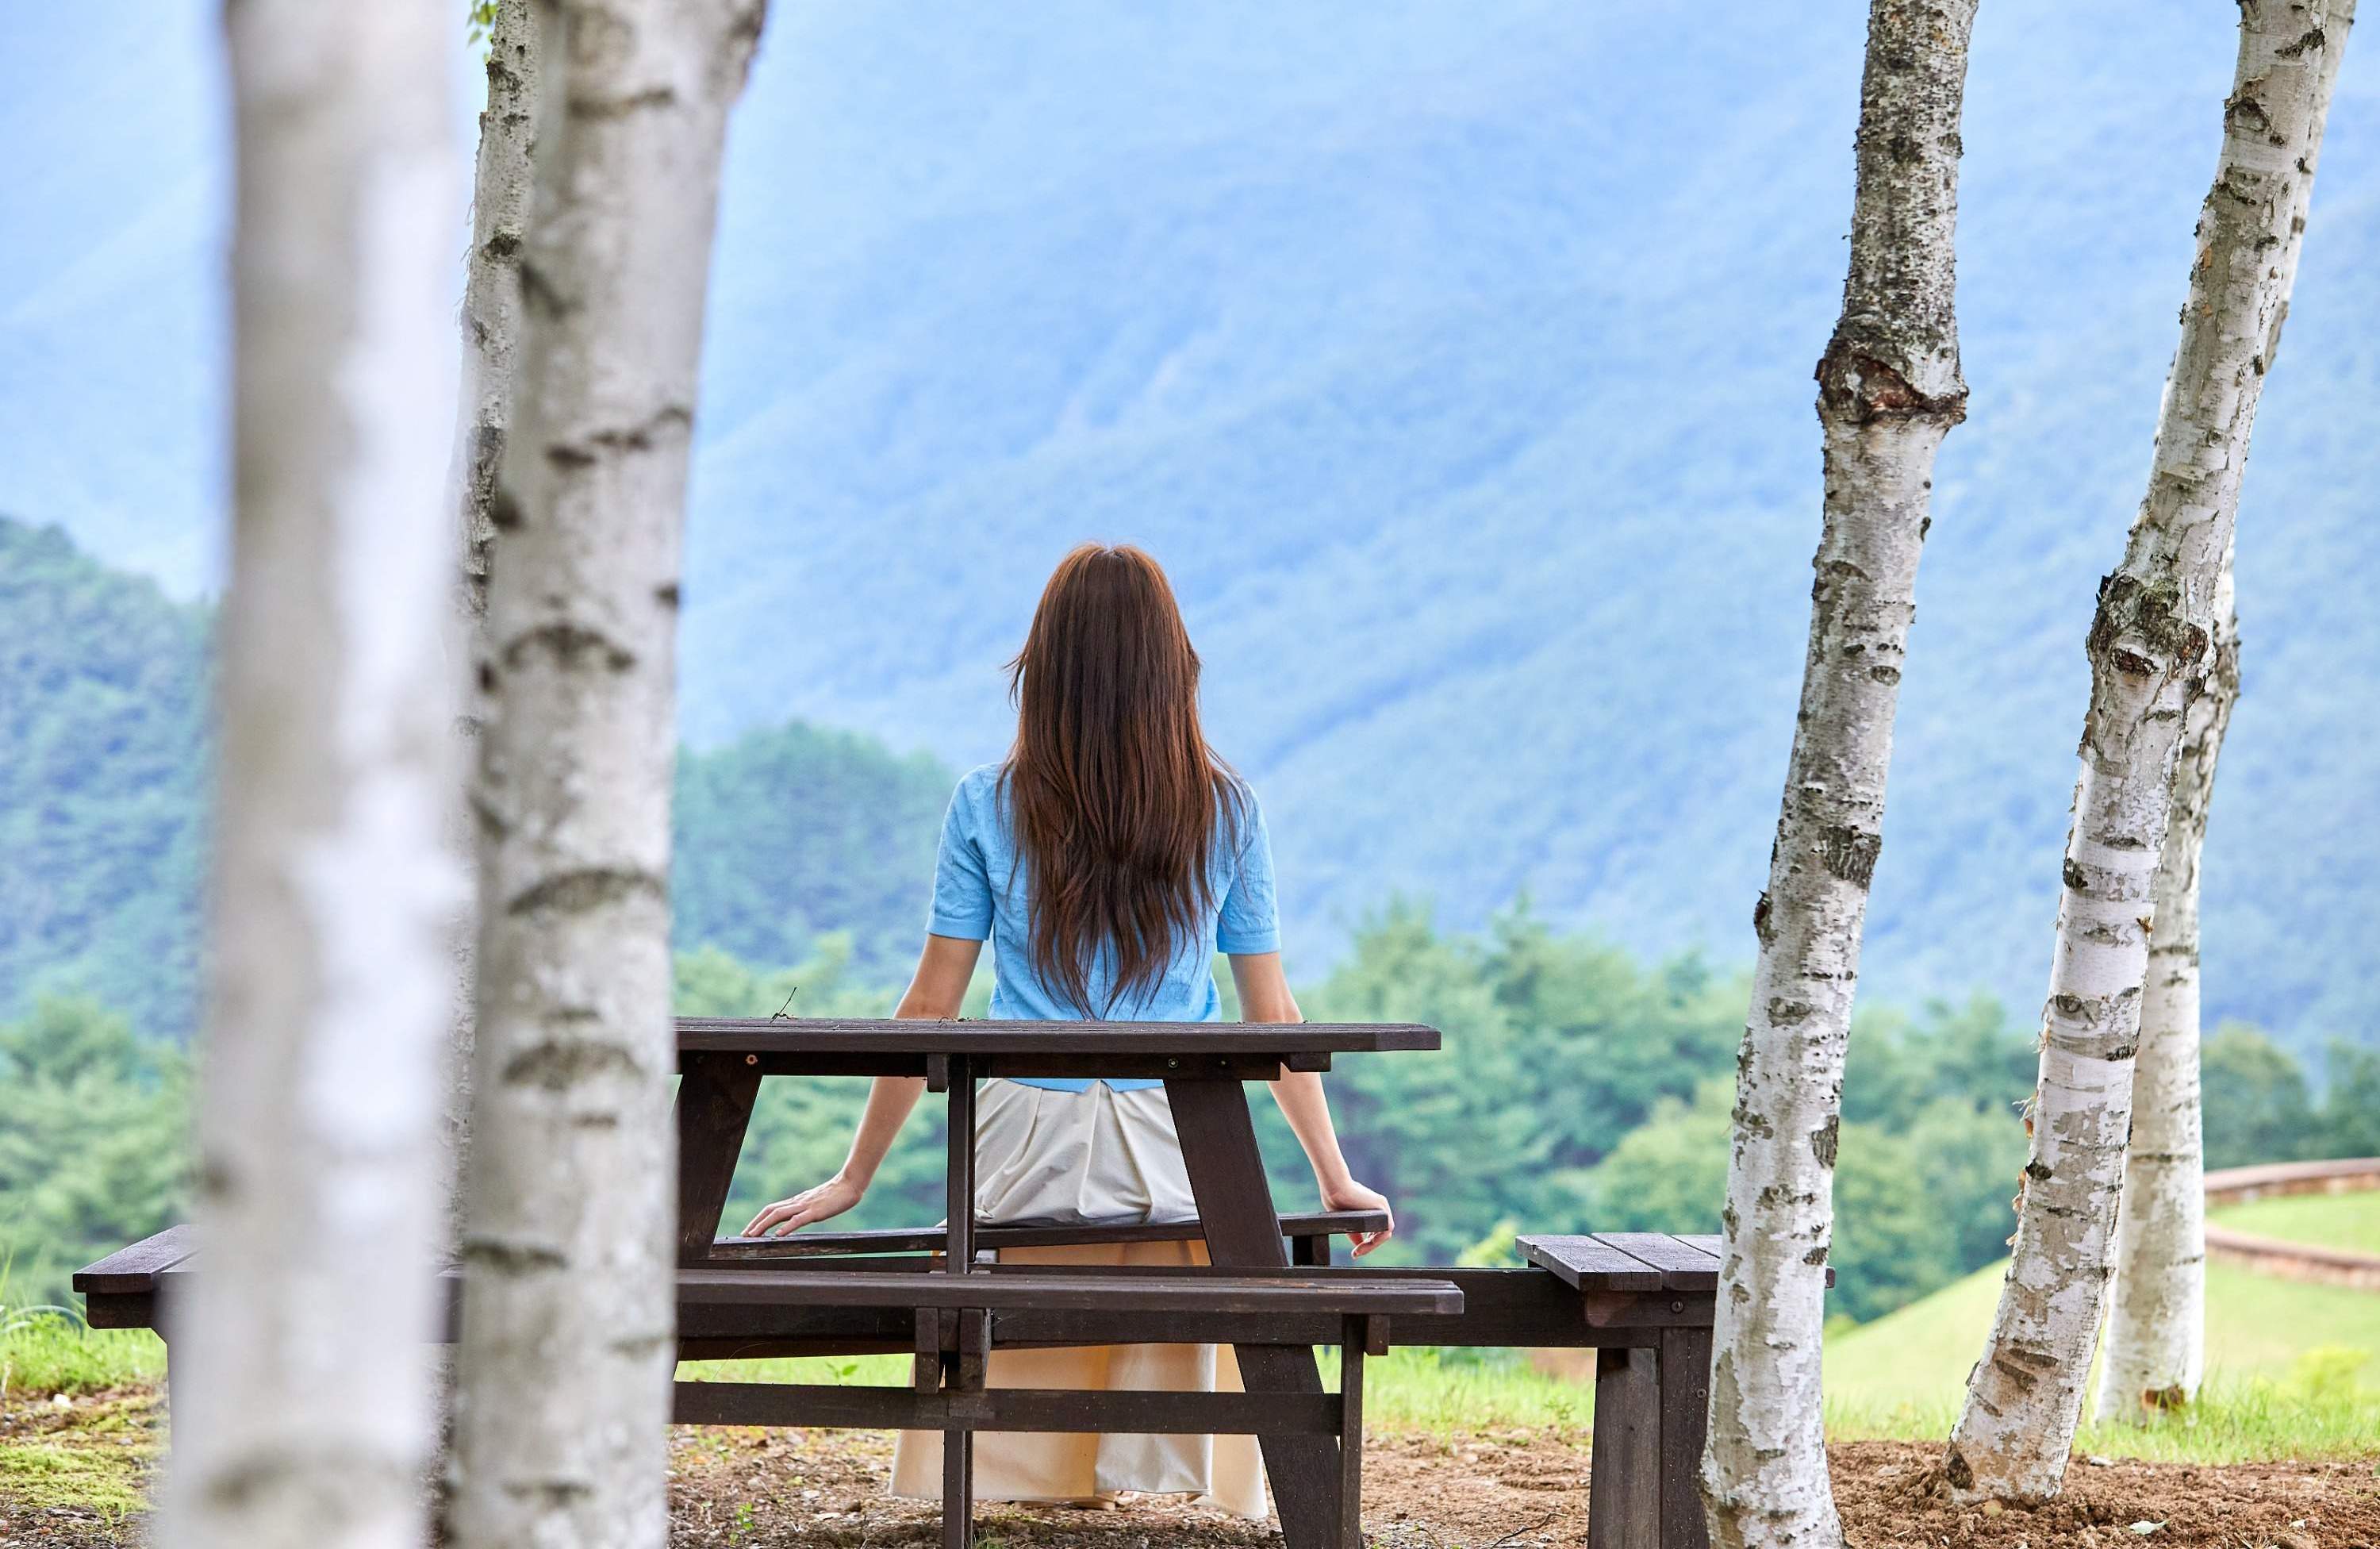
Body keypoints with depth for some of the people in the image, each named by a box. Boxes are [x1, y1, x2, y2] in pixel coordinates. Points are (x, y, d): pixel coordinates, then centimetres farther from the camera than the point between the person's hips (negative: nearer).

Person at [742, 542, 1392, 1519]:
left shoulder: (986, 808, 2)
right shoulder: (1225, 812, 4)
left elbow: (930, 1006, 2)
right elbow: (1271, 1014, 5)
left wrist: (853, 1179, 8)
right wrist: (1334, 1177, 13)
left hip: (1028, 1139, 0)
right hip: (1179, 1139, 0)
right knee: (1179, 1365, 6)